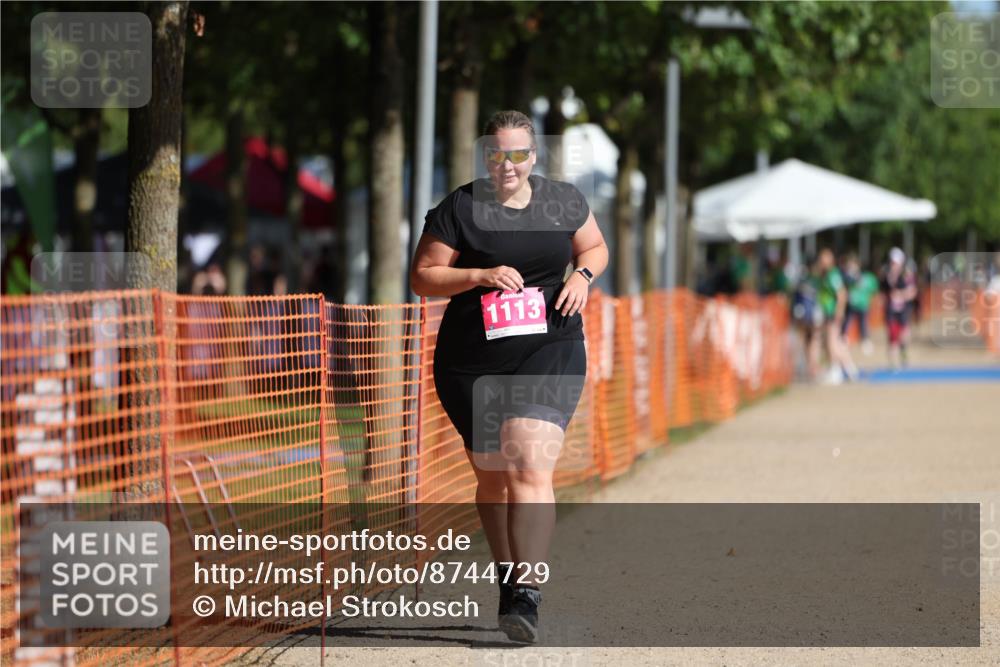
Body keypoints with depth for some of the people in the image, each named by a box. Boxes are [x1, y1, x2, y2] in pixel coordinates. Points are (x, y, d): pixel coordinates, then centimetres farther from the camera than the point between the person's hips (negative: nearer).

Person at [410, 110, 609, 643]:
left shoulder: (563, 201, 6)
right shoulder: (458, 209, -2)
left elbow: (595, 247, 23)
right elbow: (421, 277, -2)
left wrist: (582, 274, 0)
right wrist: (481, 276, -16)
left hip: (548, 356, -1)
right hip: (472, 363, 1)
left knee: (531, 468, -18)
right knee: (492, 476, 11)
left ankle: (526, 595, -23)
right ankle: (507, 575, 33)